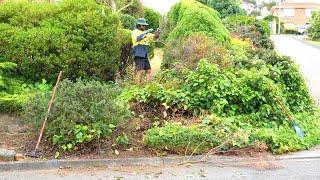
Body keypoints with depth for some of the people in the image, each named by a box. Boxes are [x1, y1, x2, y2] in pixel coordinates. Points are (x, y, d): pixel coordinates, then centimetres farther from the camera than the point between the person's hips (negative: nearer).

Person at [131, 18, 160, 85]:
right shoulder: (135, 32, -5)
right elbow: (137, 38, -26)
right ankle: (137, 85, -11)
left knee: (148, 70, 10)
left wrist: (157, 33, -10)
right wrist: (146, 32, -31)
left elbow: (153, 37, 11)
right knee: (140, 71, -13)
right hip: (139, 55, -8)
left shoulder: (146, 33, 17)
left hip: (145, 55, 8)